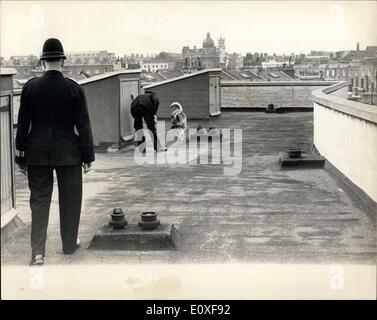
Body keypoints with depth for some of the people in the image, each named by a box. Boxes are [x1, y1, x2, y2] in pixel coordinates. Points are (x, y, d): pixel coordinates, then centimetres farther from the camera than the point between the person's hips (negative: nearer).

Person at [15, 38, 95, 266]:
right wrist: (88, 156, 2)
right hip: (68, 153, -1)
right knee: (69, 200, 13)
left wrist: (21, 155, 8)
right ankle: (69, 245, 26)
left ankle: (38, 252, 0)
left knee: (39, 201, 7)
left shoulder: (30, 87, -3)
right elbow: (83, 125, -5)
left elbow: (23, 124, 0)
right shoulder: (74, 89, -8)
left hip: (38, 153, 1)